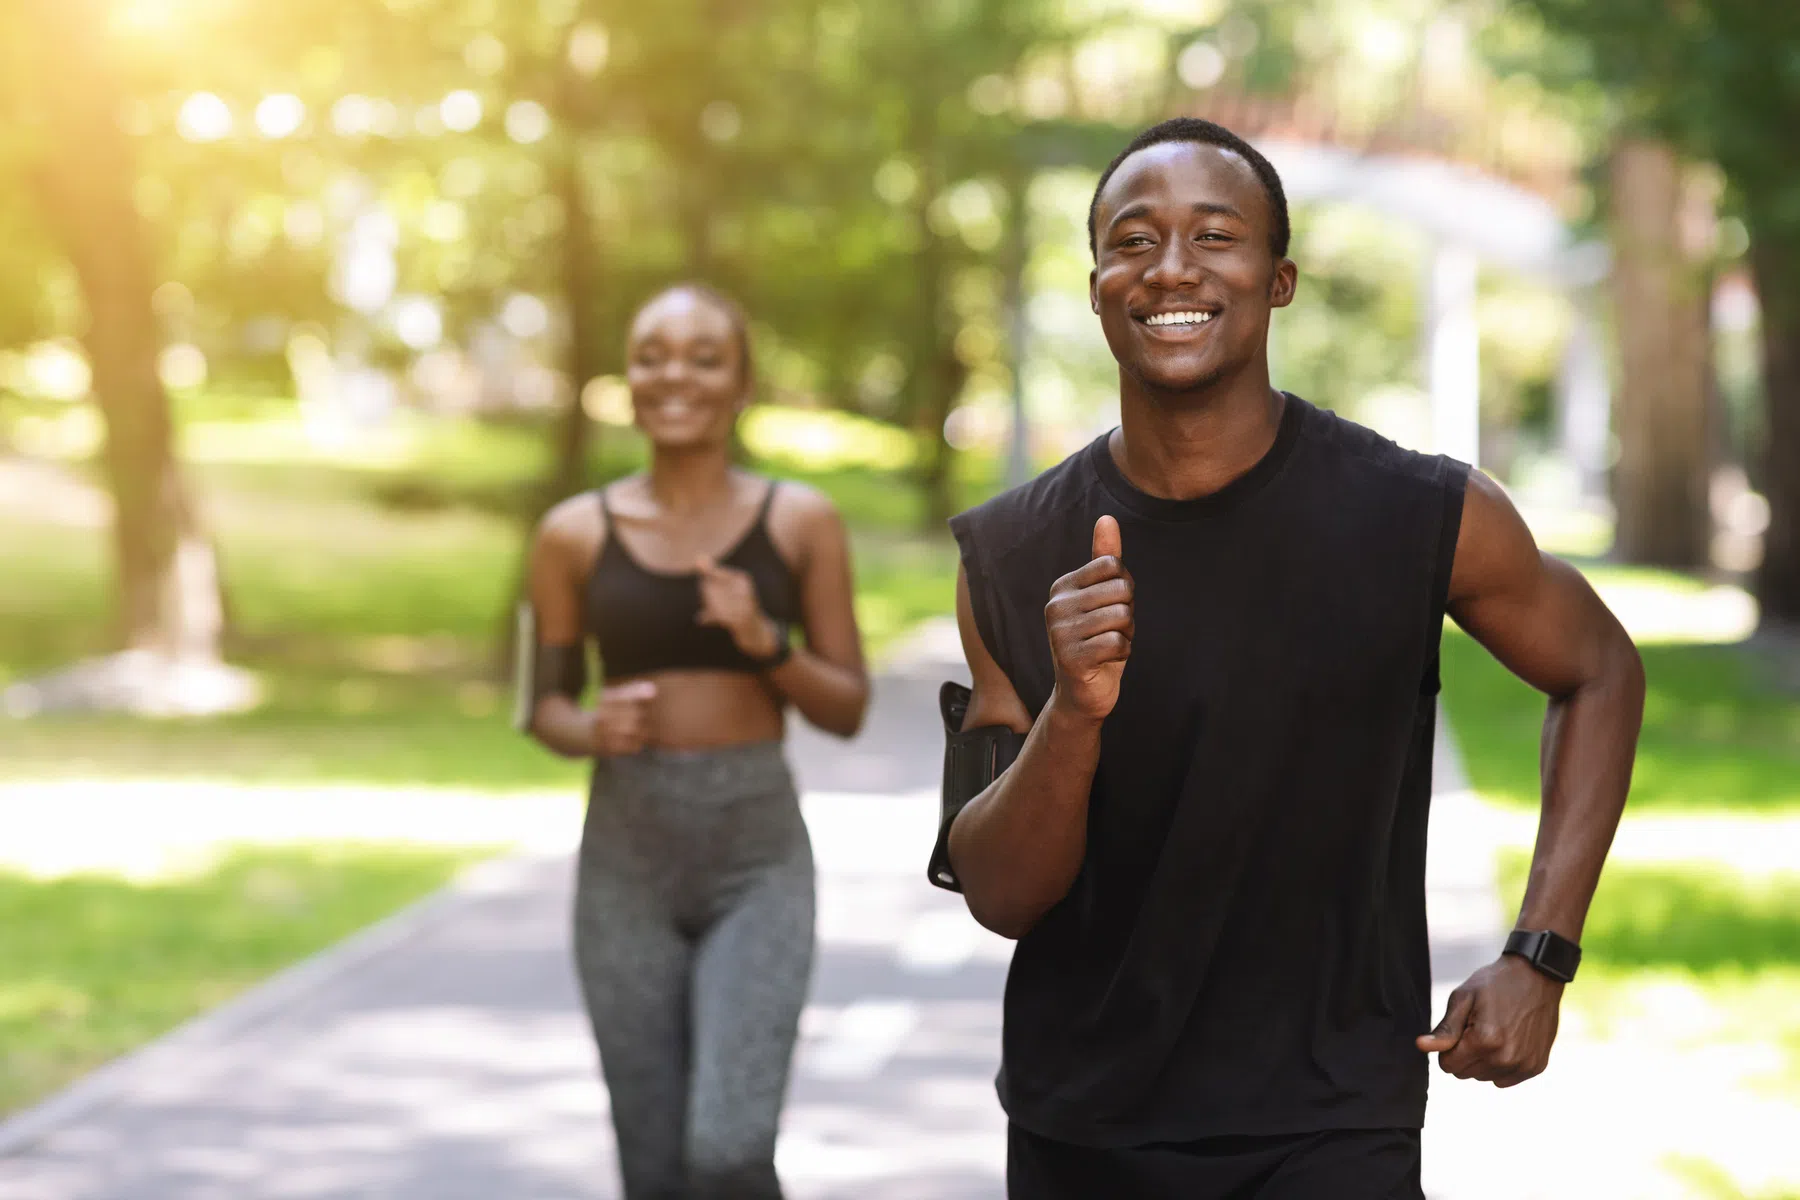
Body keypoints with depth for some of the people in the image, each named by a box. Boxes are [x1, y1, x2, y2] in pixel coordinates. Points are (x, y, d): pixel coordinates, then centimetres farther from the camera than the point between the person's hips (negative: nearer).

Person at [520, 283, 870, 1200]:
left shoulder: (800, 523, 1)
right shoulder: (576, 534, 2)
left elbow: (848, 707, 4)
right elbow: (545, 702, 11)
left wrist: (767, 643, -15)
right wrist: (590, 729, -12)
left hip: (759, 856, -1)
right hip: (627, 857, 1)